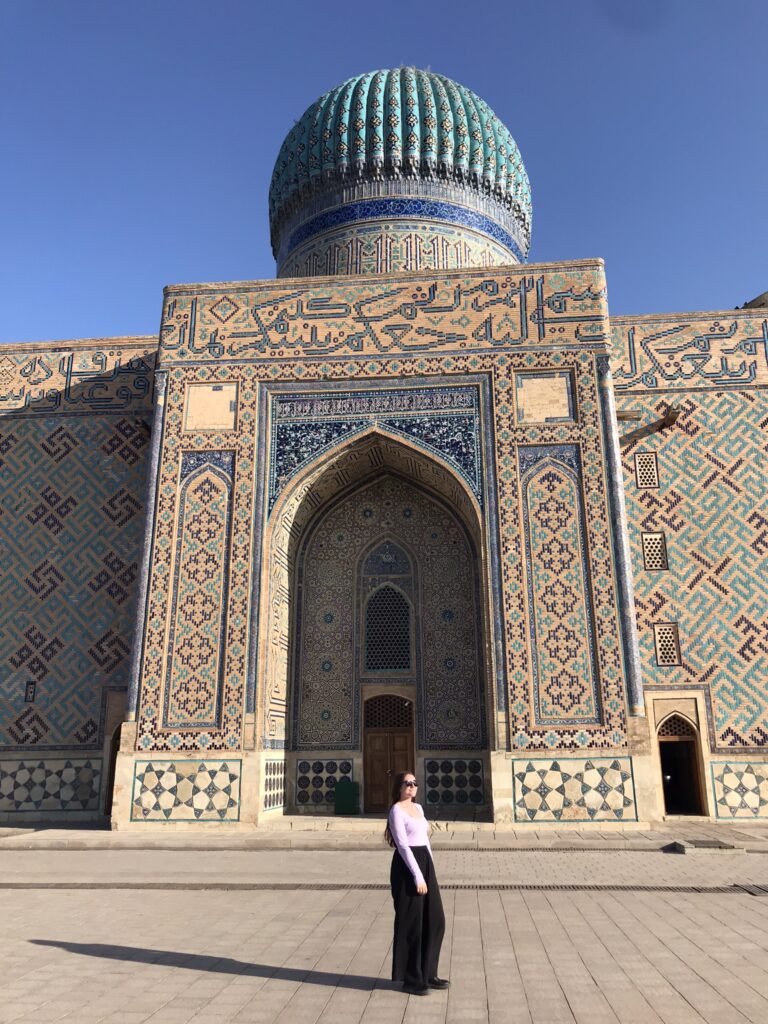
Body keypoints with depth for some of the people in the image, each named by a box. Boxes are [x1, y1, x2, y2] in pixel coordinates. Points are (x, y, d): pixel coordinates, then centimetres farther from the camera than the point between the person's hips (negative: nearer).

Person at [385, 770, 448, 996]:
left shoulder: (418, 808, 15)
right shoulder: (397, 811, -11)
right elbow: (403, 845, -17)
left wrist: (429, 869, 13)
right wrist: (417, 876, -20)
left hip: (424, 863, 9)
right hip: (407, 867, -8)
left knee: (435, 920, 12)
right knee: (411, 923, 2)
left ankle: (427, 973, 25)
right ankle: (411, 979, 15)